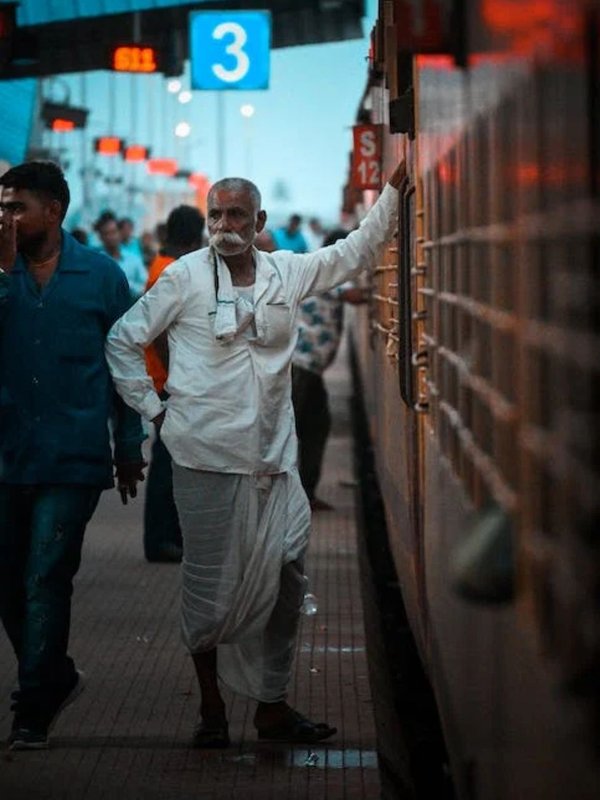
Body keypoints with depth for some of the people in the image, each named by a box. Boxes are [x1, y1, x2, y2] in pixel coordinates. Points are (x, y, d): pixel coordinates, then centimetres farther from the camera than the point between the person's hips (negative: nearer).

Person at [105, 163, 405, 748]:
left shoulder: (287, 273, 9)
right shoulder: (186, 277, -2)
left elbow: (356, 250, 18)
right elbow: (123, 339, 4)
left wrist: (394, 187, 11)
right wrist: (153, 409, 0)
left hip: (273, 458, 4)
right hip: (208, 457, -4)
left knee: (284, 578, 2)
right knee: (212, 584, 0)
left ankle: (272, 705, 13)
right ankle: (210, 707, 16)